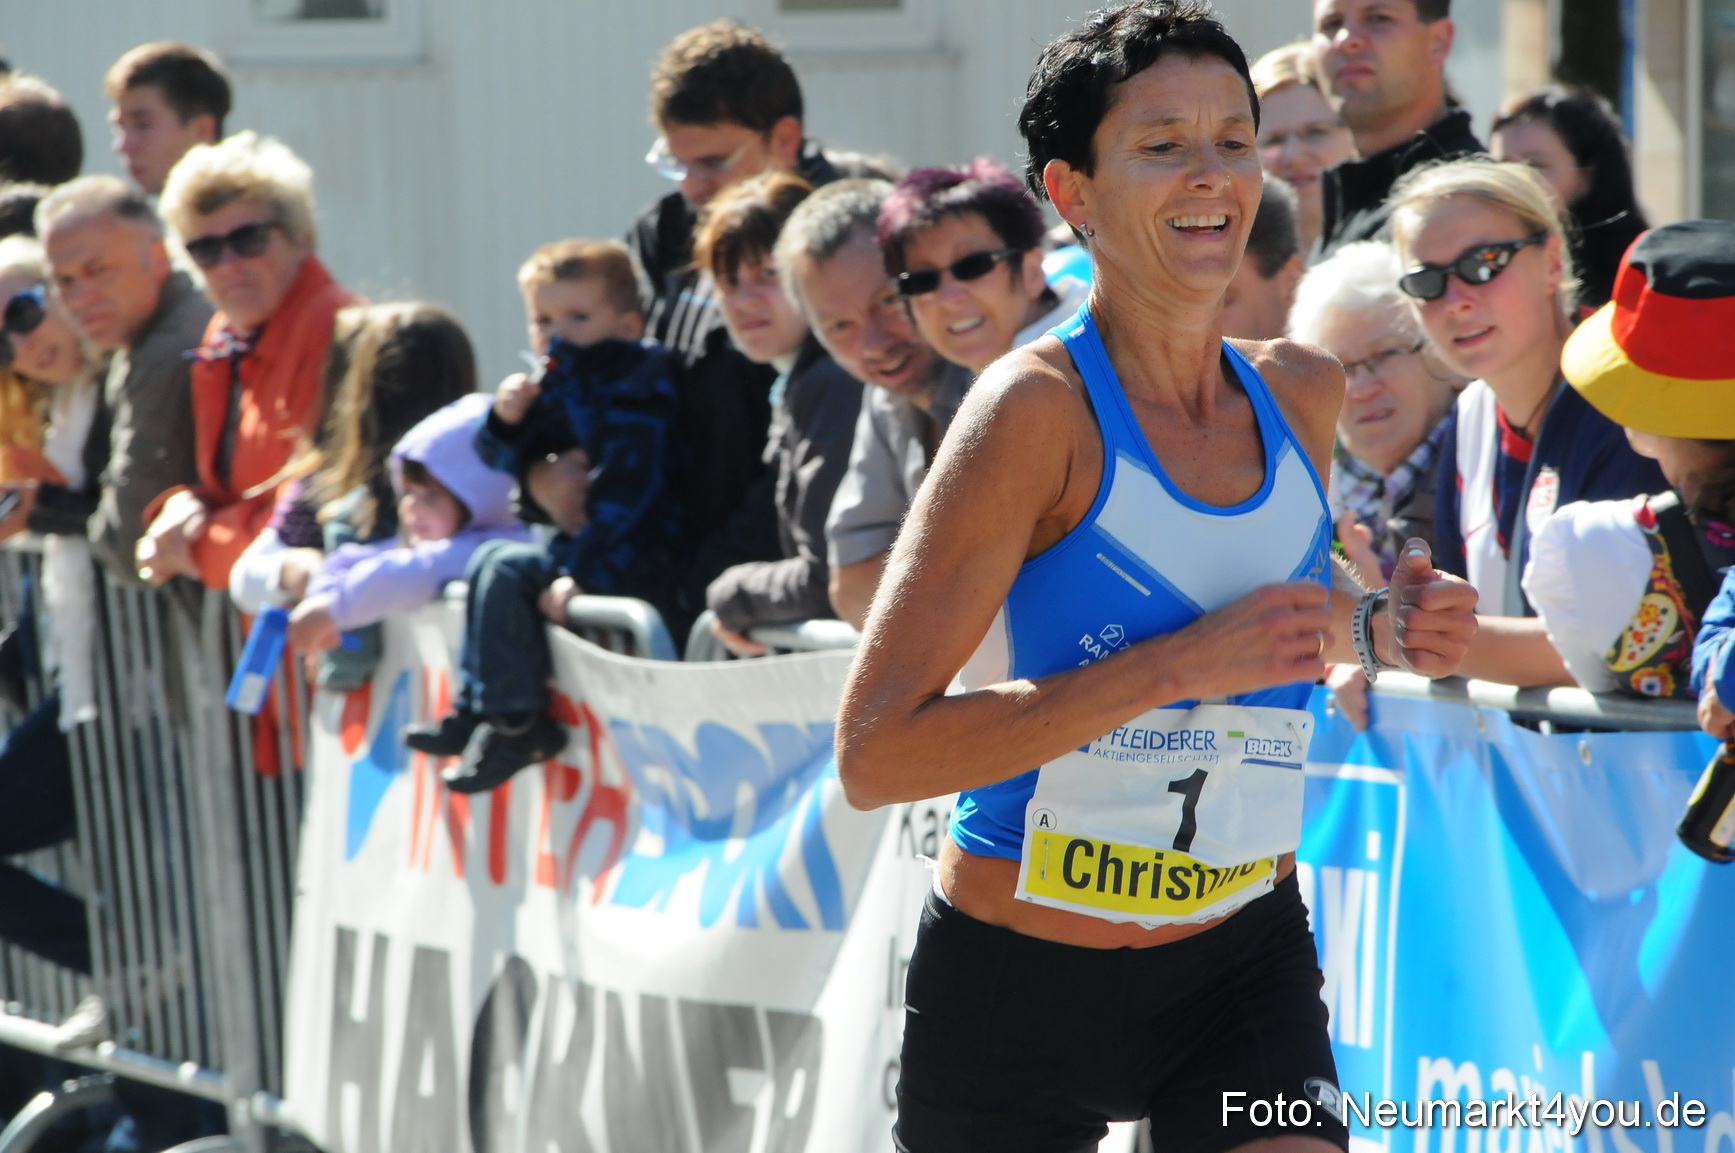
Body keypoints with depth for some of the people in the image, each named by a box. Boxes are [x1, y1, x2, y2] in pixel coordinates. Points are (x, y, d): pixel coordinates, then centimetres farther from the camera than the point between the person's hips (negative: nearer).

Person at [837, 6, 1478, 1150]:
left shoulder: (1302, 392, 2)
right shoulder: (1041, 406, -16)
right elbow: (876, 754, -24)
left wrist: (1376, 626, 4)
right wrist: (1182, 665, -27)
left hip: (1248, 967, 4)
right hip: (1019, 980, -4)